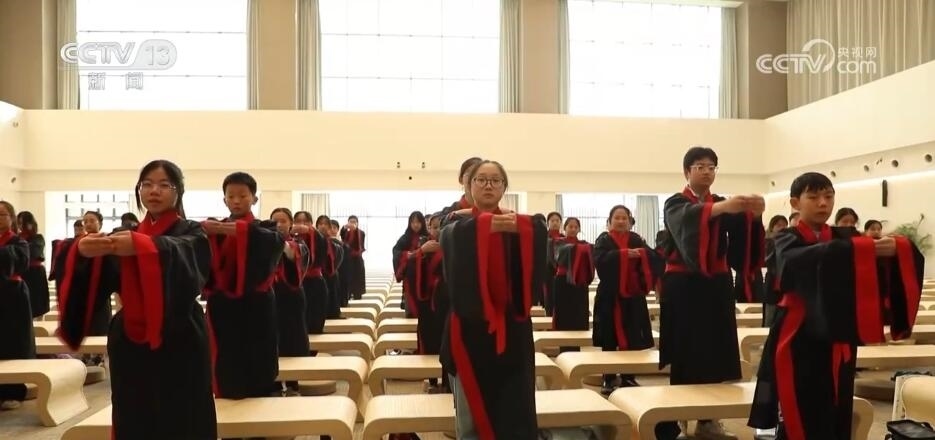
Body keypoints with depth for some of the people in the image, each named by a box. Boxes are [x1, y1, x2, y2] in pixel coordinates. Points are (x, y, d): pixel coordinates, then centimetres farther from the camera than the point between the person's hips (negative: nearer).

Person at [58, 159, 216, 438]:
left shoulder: (191, 234, 1)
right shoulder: (123, 237, 13)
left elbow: (183, 256, -24)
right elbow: (99, 280, -4)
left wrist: (141, 247, -41)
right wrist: (83, 253, -25)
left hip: (178, 345, -4)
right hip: (130, 345, 4)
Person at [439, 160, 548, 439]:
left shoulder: (518, 225, 10)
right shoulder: (458, 225, 5)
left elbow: (535, 264, -11)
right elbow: (451, 240, -20)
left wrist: (525, 228, -28)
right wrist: (484, 225, -34)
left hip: (511, 329, 2)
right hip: (471, 326, -1)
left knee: (514, 410, 2)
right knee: (471, 414, 5)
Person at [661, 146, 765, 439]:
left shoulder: (724, 204, 11)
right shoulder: (676, 204, -2)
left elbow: (743, 234, -8)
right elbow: (687, 218, -28)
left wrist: (753, 214, -30)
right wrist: (721, 207, -45)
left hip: (716, 286, 4)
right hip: (684, 286, -4)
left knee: (716, 352, 5)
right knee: (685, 354, -4)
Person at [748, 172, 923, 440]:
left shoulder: (844, 237, 10)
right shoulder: (788, 240, -2)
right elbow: (799, 261, -27)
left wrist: (896, 247, -27)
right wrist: (865, 248, -34)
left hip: (837, 342, 4)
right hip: (800, 341, -4)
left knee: (836, 418, 10)